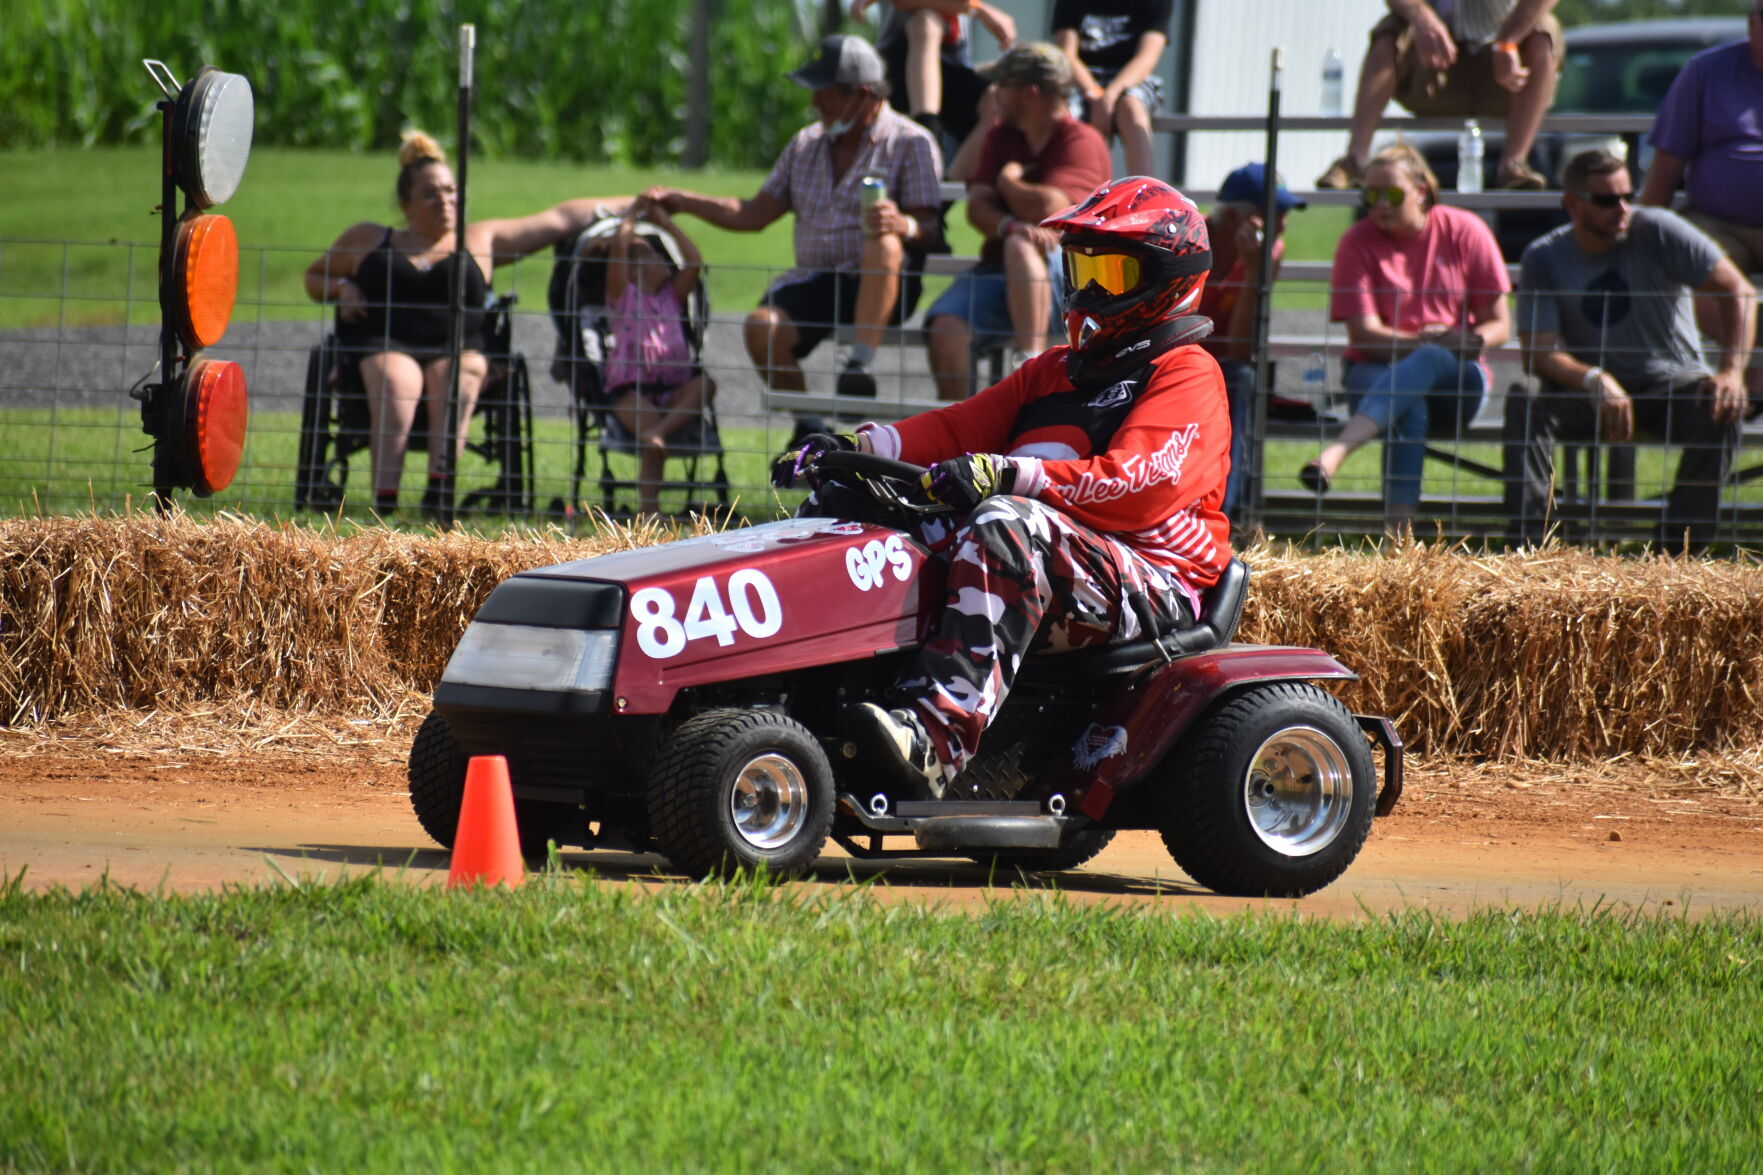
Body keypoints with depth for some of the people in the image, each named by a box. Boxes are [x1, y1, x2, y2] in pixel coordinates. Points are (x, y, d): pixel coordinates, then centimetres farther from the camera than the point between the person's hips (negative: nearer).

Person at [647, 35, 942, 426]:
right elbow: (755, 214, 20)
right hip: (816, 283, 5)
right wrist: (681, 201, 12)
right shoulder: (807, 144, 19)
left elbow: (930, 231, -9)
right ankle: (807, 428, -10)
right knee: (762, 327, -26)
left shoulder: (910, 142, 1)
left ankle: (861, 364, -40)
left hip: (883, 289, -5)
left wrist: (903, 226, -33)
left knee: (883, 240, -38)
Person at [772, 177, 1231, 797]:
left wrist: (1010, 474, -28)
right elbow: (962, 428, 17)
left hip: (1153, 588, -8)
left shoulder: (1185, 374, 0)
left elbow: (1139, 484, -16)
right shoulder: (1056, 371, 27)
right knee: (846, 504, -4)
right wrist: (862, 445, -2)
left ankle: (941, 735, -53)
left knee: (1004, 525, -39)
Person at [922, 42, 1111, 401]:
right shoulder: (1000, 136, 17)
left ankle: (1030, 366, -40)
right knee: (945, 325, -23)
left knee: (1020, 245, -38)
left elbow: (1048, 208, -19)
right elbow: (977, 207, 2)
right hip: (999, 271, 5)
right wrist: (1009, 225, -21)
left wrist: (1009, 180, 2)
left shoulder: (1082, 141, -3)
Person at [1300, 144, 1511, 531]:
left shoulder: (1465, 231, 1)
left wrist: (1472, 339, -20)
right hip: (1376, 370, 0)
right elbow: (1364, 333, -8)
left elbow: (1500, 324, 3)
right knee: (1408, 407, -37)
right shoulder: (1357, 242, 0)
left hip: (1457, 376, 0)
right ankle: (1399, 524, -55)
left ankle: (1335, 454, -59)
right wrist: (1421, 341, -25)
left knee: (1429, 363, -38)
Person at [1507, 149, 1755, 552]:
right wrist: (1594, 380, -36)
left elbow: (1738, 291, -12)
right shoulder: (1543, 259, -5)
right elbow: (1540, 353, -15)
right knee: (1531, 409, -28)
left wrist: (1732, 371, -27)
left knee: (1720, 411, -32)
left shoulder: (1659, 231, -9)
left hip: (1671, 384, -1)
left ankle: (1680, 547, -29)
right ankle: (1528, 545, -31)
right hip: (1589, 396, 1)